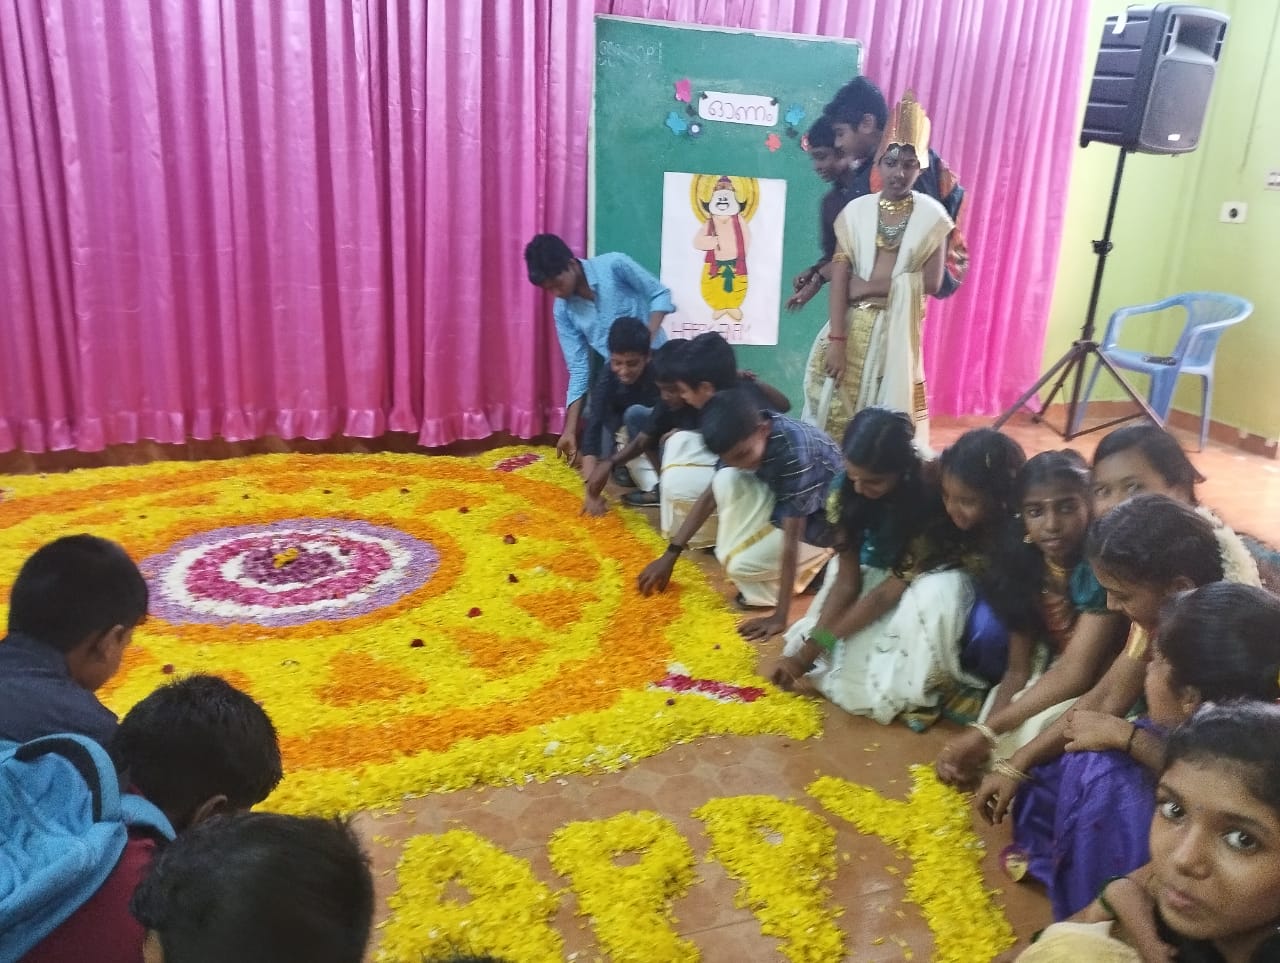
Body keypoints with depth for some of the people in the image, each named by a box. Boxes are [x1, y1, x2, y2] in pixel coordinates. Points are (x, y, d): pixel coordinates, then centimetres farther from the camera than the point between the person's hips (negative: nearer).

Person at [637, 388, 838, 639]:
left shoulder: (796, 452, -37)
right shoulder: (741, 438, -16)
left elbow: (792, 538, -35)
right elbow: (711, 495, -6)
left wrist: (779, 616, -33)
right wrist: (670, 555, -8)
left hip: (822, 517, -6)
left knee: (741, 565, -23)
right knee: (727, 480, -22)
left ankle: (811, 562, 2)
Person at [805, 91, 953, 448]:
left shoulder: (931, 215, -1)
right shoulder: (856, 211, 0)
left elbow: (931, 283, -4)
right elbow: (840, 276, -6)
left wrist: (873, 285, -11)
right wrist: (836, 338, -13)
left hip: (898, 329, -1)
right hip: (854, 326, 1)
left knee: (889, 413, 4)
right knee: (839, 410, 3)